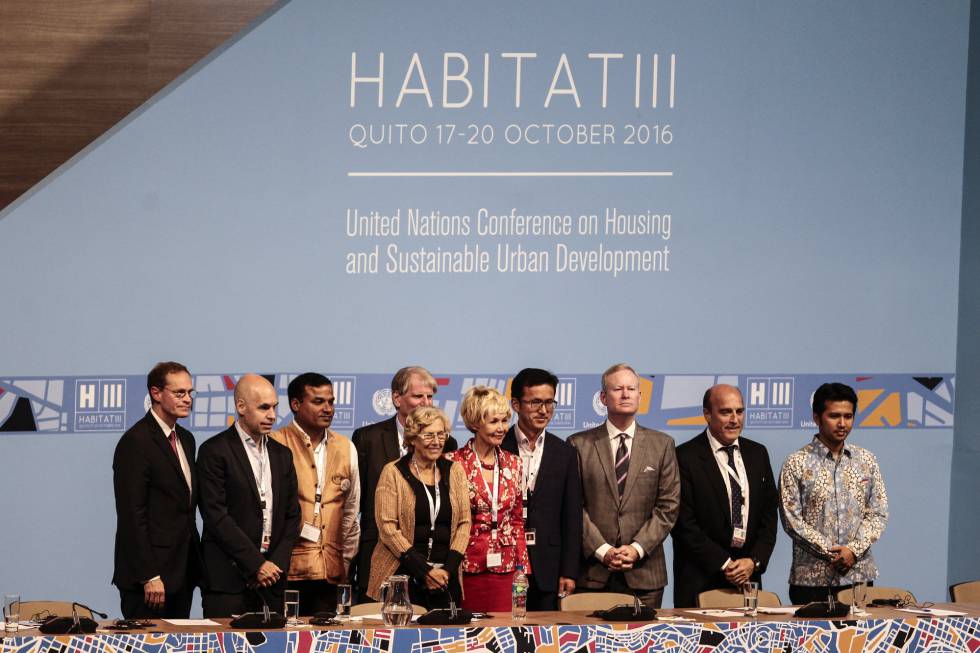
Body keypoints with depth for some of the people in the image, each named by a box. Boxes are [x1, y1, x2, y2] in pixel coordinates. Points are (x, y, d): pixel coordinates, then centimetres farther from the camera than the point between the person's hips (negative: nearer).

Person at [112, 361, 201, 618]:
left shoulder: (186, 439, 16)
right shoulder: (136, 442, -12)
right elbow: (132, 515, -16)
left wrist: (194, 564, 15)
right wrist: (149, 577, -18)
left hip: (182, 573, 8)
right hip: (151, 573, -8)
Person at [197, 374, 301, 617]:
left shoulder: (282, 454, 16)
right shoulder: (214, 451, -4)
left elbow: (292, 515, 16)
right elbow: (216, 515, -11)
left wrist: (277, 563, 0)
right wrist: (256, 564, -12)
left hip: (271, 577, 5)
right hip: (228, 578, -5)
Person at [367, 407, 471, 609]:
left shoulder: (454, 471, 10)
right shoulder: (393, 473, -1)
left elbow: (464, 523, 7)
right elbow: (387, 527, -7)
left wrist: (448, 569, -7)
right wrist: (425, 571, -12)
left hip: (445, 579, 3)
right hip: (402, 575, -3)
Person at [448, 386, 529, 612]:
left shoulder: (513, 464, 11)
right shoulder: (454, 463, -2)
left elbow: (517, 521, 15)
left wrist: (522, 568, 8)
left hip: (505, 569, 3)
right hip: (467, 568, -3)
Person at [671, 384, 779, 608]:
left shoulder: (757, 454, 11)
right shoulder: (685, 457, -6)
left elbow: (769, 514, 11)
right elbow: (684, 524, -10)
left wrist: (754, 561, -4)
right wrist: (724, 564, -12)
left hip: (749, 573, 4)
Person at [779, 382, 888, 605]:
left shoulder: (867, 461, 10)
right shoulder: (797, 463, -1)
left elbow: (878, 514, 7)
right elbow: (791, 519, -6)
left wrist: (854, 550, -9)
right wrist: (830, 553, -12)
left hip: (859, 574, 3)